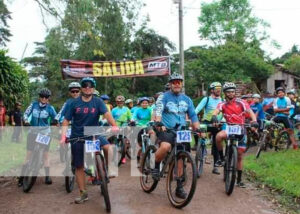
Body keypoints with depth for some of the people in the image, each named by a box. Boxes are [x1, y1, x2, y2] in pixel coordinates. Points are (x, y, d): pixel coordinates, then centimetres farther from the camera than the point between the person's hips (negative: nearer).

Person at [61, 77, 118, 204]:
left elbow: (107, 114, -19)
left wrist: (114, 126, -37)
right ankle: (83, 194, 18)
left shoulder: (97, 102, -4)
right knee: (79, 166, 4)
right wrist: (63, 136, -15)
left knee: (107, 147, -30)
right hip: (77, 137, 1)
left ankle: (108, 170, -5)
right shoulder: (74, 103, -3)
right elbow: (66, 121, -2)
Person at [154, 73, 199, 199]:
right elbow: (158, 111, -14)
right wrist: (159, 124, -32)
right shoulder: (164, 97, 0)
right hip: (166, 129, -4)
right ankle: (156, 166, -5)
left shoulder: (186, 99, 12)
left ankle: (179, 187, 13)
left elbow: (193, 115, 10)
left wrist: (198, 128, -6)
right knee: (165, 147, -34)